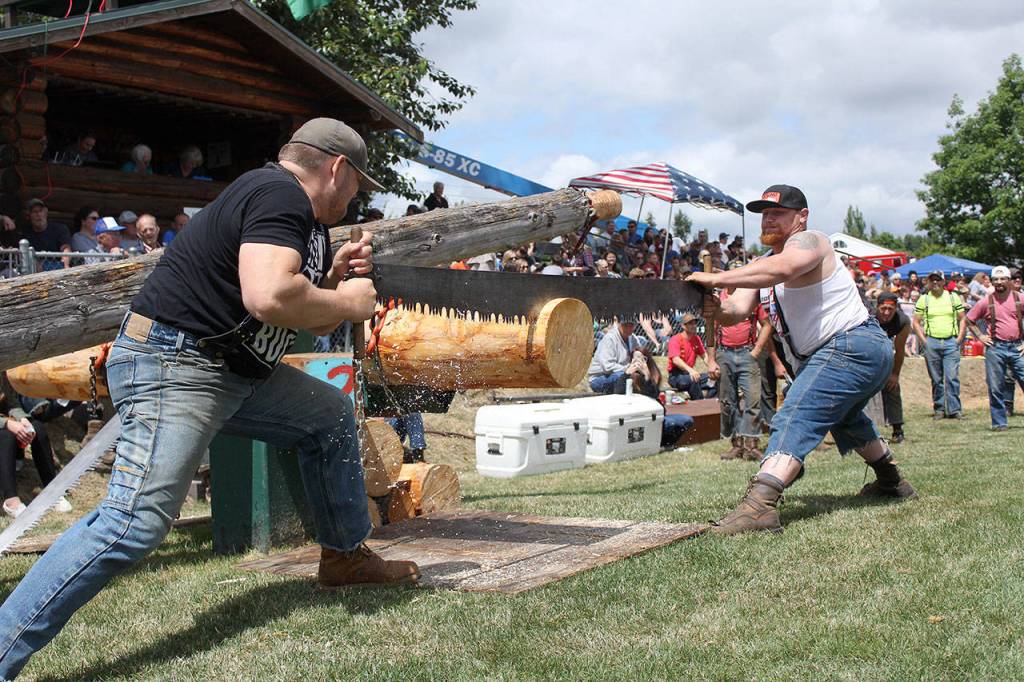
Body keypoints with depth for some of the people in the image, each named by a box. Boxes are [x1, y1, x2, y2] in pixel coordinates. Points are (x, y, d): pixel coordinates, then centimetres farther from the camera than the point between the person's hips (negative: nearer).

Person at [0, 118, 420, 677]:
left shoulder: (309, 226, 17)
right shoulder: (280, 193, -14)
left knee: (331, 415, 19)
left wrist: (336, 276, 6)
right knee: (136, 522, -20)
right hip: (173, 365, -11)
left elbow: (308, 323, 23)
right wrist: (346, 302, -15)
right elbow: (268, 297, -31)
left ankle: (345, 557, 30)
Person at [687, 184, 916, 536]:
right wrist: (718, 309, -25)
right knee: (845, 417, 32)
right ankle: (891, 481, 55)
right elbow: (738, 310, -2)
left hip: (852, 346, -11)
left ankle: (760, 505, -45)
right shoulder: (763, 265, 14)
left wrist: (716, 279, -40)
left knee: (795, 420, -27)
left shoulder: (808, 241, -12)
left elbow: (782, 268, -37)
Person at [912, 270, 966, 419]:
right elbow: (915, 322, 8)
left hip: (951, 342, 0)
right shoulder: (923, 299, 7)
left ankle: (954, 409, -4)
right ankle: (939, 408, 12)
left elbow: (962, 319, 11)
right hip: (931, 342, 0)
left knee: (952, 377, -7)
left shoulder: (953, 297, 9)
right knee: (936, 379, 4)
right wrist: (924, 341, -1)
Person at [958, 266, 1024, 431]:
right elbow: (969, 320, 12)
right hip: (995, 348, 0)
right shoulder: (986, 302, 1)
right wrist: (980, 336, 3)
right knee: (995, 388, 3)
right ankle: (999, 422, 13)